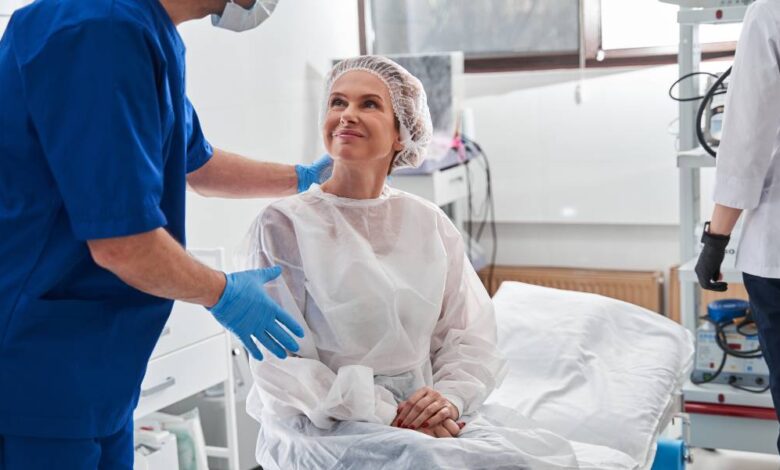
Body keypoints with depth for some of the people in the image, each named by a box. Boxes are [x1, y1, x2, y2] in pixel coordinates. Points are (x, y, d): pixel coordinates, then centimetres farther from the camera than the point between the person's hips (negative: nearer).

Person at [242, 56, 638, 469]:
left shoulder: (430, 224, 9)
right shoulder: (284, 225, -5)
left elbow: (469, 333, 7)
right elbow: (282, 365, -10)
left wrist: (450, 396, -14)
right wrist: (385, 416, -18)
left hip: (422, 415, 4)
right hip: (322, 425, -3)